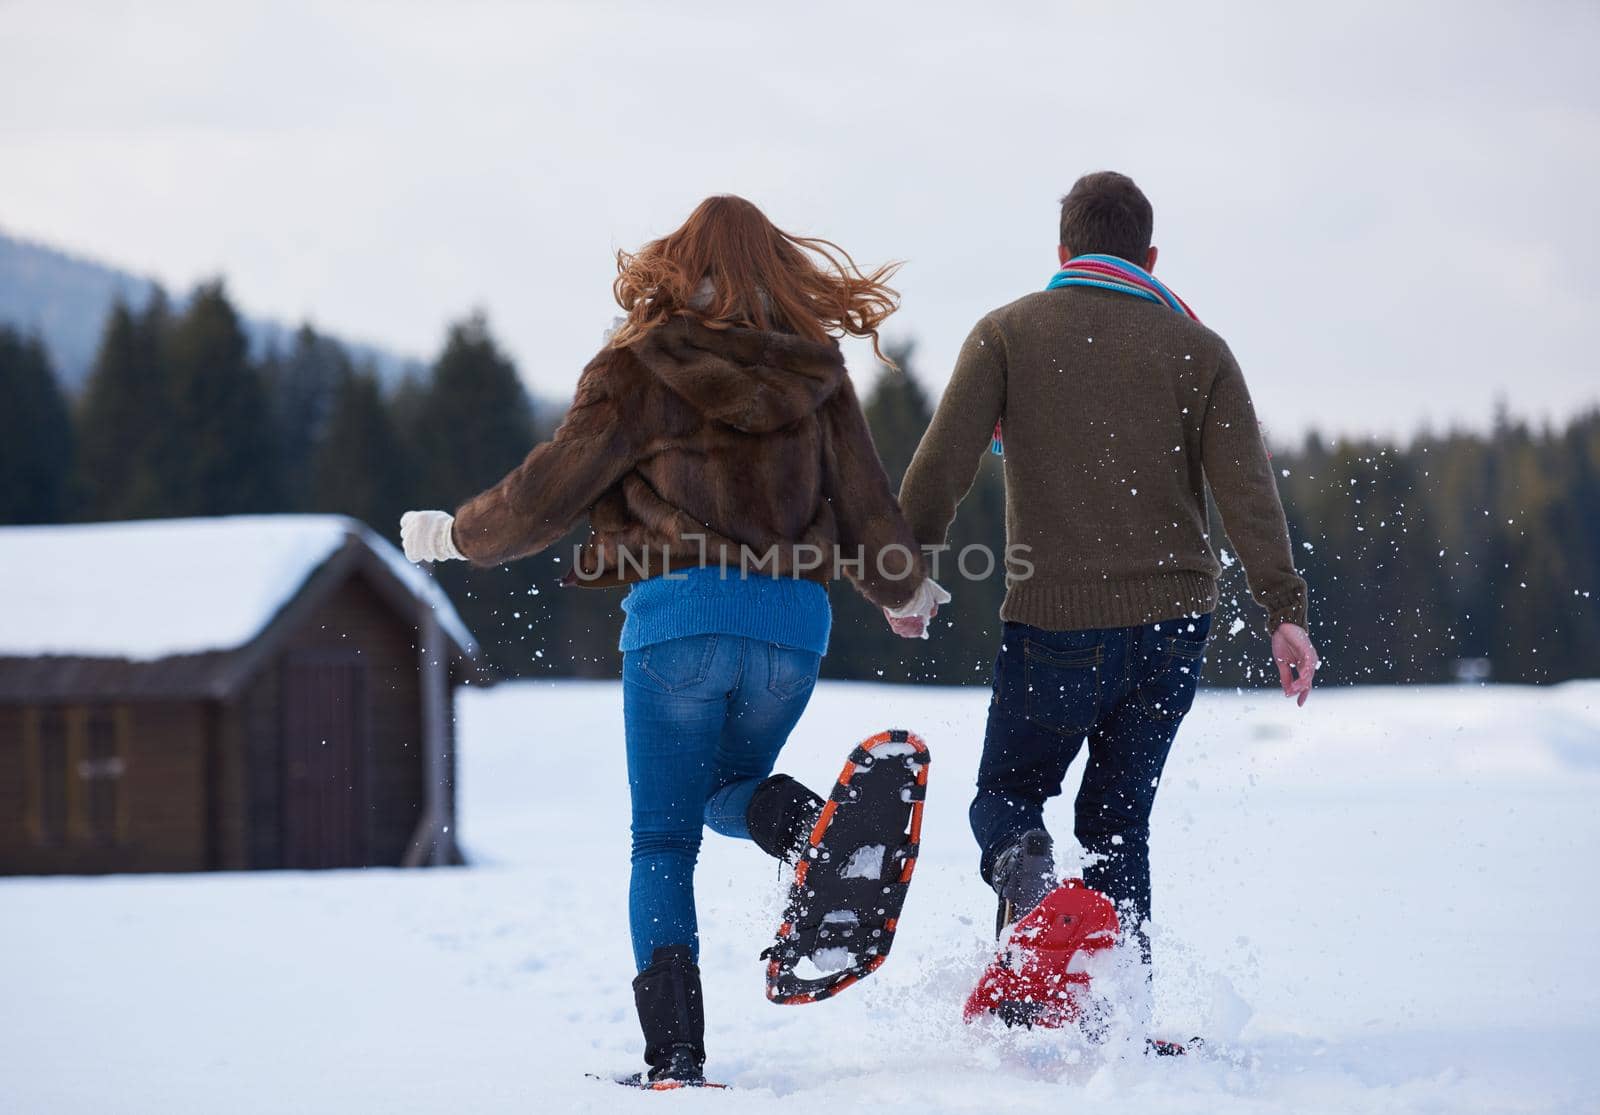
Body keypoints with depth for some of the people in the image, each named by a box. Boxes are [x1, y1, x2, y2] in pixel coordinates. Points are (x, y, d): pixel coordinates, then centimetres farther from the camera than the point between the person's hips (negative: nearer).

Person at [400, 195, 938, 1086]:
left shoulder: (639, 370, 0)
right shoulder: (815, 372, 9)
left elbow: (546, 495, 4)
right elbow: (867, 505, 14)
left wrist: (455, 536, 22)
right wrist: (904, 588, 34)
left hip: (681, 614, -3)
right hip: (795, 620, 3)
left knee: (664, 841, 8)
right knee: (725, 790, 23)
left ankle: (675, 1054, -2)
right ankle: (800, 817, -15)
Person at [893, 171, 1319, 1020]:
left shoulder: (1008, 333, 4)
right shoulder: (1196, 348, 6)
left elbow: (944, 460, -7)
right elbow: (1246, 487, -3)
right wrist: (1284, 610, -7)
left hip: (1055, 623, -2)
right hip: (1173, 623, 2)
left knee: (1006, 792, 13)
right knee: (1117, 819, 14)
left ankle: (1026, 871, -23)